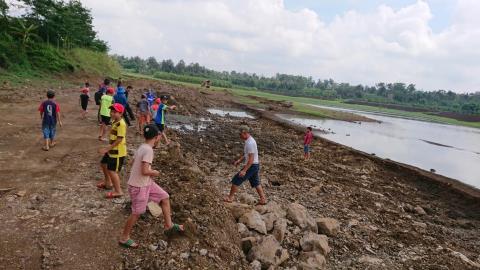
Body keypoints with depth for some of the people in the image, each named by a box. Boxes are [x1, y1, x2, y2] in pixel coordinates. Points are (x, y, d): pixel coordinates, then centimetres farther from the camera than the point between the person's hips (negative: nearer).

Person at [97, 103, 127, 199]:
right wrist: (108, 148, 19)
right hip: (112, 150, 11)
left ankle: (118, 191, 6)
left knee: (112, 171, -7)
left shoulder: (121, 124, -23)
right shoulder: (115, 122, 8)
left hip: (118, 152, -11)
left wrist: (107, 148, -23)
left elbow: (119, 139, -26)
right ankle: (108, 183, 44)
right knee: (103, 164, 25)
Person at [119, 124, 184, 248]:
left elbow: (134, 164, 12)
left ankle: (169, 226, 22)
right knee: (137, 213, 5)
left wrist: (151, 171, 9)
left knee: (164, 197, 13)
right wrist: (155, 173, -10)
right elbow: (145, 171, -29)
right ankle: (124, 238, 24)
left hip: (146, 183, 9)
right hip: (139, 186, -9)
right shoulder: (148, 150, -24)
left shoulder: (141, 147, 3)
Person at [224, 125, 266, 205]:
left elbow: (251, 159, -26)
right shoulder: (249, 141, 10)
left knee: (236, 180, 0)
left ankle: (230, 198, 12)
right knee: (255, 183, 19)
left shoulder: (250, 143, -23)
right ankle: (263, 199, 25)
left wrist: (244, 170, -26)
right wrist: (239, 160, 11)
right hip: (255, 165, 10)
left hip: (251, 166, -10)